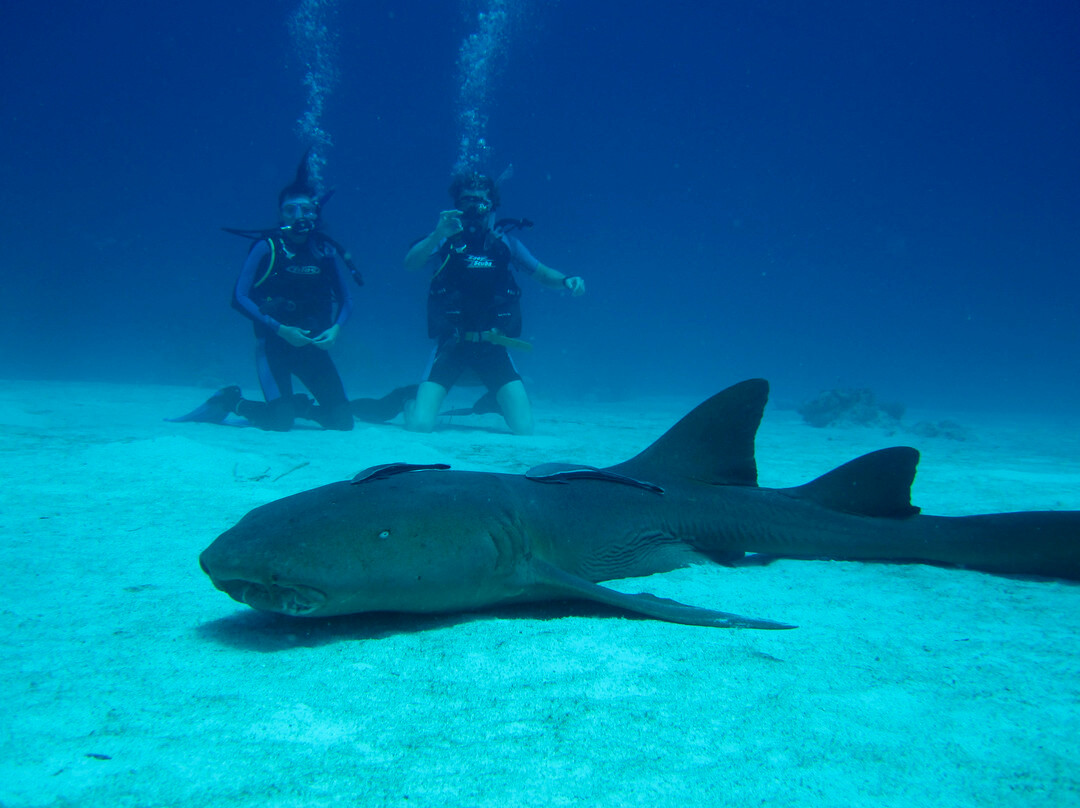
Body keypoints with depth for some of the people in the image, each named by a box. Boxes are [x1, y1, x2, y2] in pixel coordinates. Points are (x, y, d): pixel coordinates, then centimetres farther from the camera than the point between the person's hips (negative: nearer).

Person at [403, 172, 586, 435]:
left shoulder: (504, 242, 7)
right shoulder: (444, 239, -1)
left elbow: (542, 273, 12)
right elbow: (410, 263, -17)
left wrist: (567, 280, -9)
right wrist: (438, 234, -34)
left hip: (493, 347, 2)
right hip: (451, 345, -2)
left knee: (524, 429, -8)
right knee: (419, 426, -16)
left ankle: (494, 403, 28)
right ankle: (414, 404, 22)